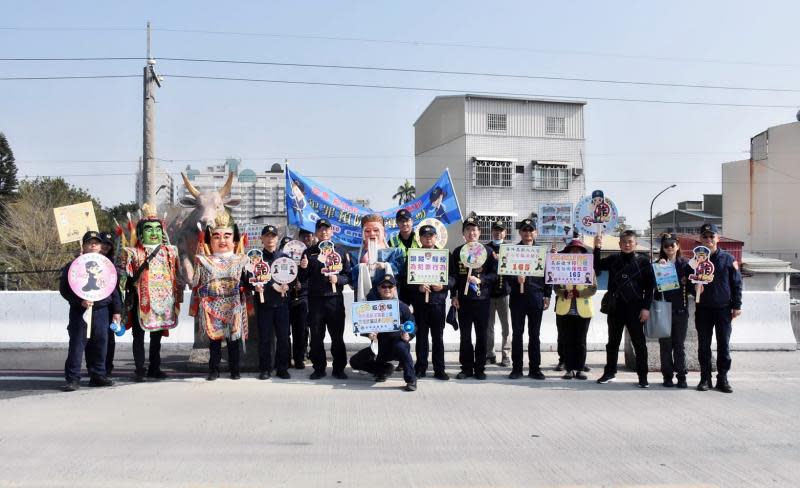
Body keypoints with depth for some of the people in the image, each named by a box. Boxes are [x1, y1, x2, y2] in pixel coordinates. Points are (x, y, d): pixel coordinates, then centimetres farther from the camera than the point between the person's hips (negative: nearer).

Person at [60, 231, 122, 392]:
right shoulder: (73, 266, 1)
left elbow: (115, 289, 15)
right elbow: (64, 289, -3)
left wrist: (117, 310, 10)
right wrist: (80, 301, -15)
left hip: (102, 310, 3)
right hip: (79, 311, -3)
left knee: (100, 343, 7)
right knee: (77, 344, -4)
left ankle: (97, 375, 17)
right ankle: (73, 378, 1)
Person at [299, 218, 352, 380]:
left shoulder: (340, 251, 8)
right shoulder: (309, 252, 9)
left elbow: (349, 275, 5)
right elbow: (302, 278, 9)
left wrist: (338, 278, -14)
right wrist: (303, 268, -11)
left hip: (335, 299, -1)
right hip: (315, 299, 1)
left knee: (337, 336, 3)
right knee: (316, 336, 5)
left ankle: (339, 369, 13)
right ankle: (319, 368, 16)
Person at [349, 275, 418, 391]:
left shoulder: (402, 307, -3)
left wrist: (408, 336, -22)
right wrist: (368, 333, -18)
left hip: (397, 342, -4)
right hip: (378, 347, 4)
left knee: (401, 346, -39)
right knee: (355, 361, -7)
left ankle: (411, 380, -20)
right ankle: (384, 369, 15)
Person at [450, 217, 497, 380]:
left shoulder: (487, 251, 1)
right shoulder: (457, 252, 7)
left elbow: (494, 274, -1)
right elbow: (453, 275, 8)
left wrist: (480, 280, -16)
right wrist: (453, 296, 2)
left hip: (482, 299, -1)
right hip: (463, 299, 1)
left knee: (481, 335, 5)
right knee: (465, 335, 6)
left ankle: (480, 368, 14)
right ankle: (466, 368, 14)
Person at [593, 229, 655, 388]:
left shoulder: (643, 262, 0)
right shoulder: (613, 259, 7)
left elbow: (650, 287, -1)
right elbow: (596, 266, 0)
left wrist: (646, 307, -8)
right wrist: (597, 248, -11)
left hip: (635, 308, -2)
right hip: (615, 307, 3)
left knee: (639, 342, 0)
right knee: (613, 342, 12)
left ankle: (642, 376, 8)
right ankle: (610, 372, 23)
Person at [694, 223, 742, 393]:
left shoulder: (728, 259, 1)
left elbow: (737, 283, 3)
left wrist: (737, 306, -1)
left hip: (723, 309, -1)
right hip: (703, 309, 1)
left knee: (724, 345, 2)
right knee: (704, 346, 6)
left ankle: (722, 379, 10)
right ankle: (705, 378, 14)